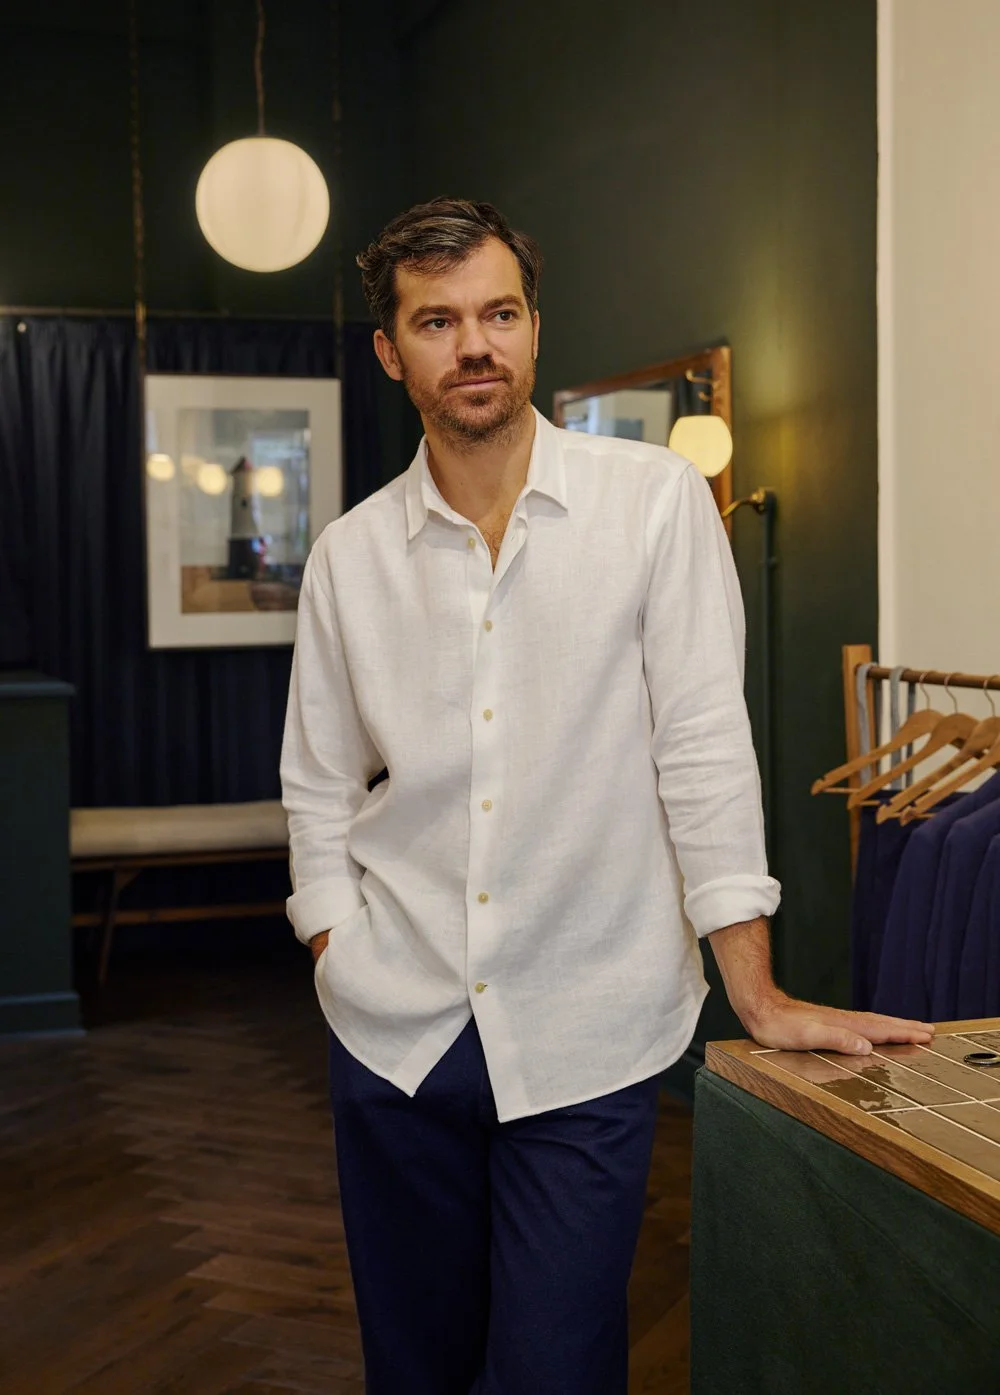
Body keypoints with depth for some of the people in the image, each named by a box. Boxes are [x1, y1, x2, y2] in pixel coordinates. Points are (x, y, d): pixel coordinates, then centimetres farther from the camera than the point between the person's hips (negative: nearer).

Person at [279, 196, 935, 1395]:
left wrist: (757, 995, -10)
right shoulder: (349, 554, 4)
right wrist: (344, 968, 1)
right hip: (395, 1029, 3)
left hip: (587, 1035, -3)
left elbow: (702, 745, -8)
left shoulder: (655, 501, -5)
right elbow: (318, 790, 10)